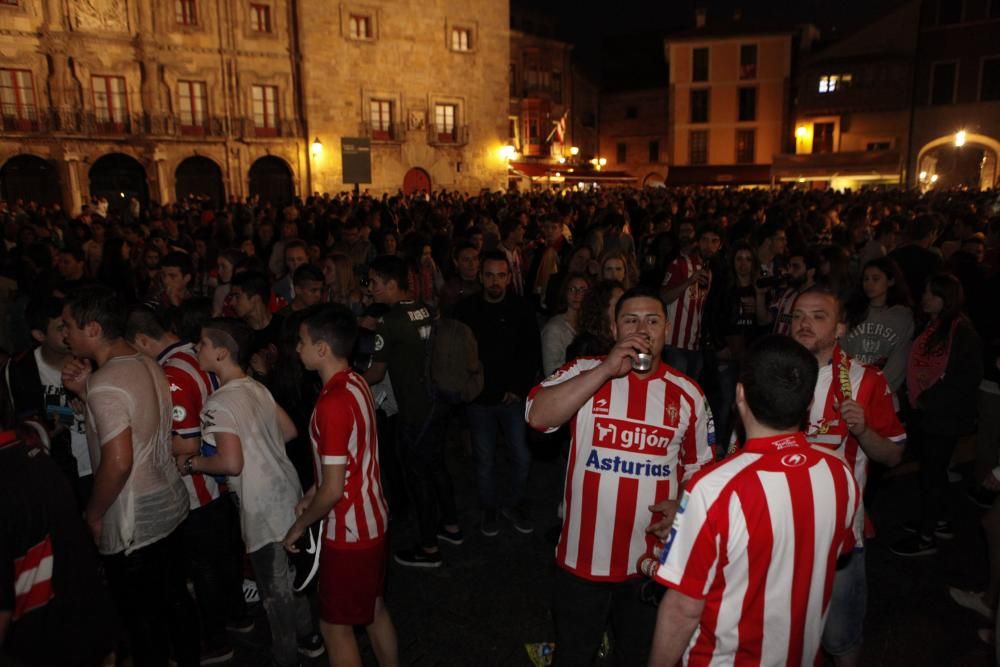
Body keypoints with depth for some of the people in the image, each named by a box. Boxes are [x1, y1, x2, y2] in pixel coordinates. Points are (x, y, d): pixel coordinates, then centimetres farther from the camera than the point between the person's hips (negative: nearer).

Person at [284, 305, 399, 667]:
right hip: (372, 521, 8)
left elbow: (333, 490, -23)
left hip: (349, 532, -8)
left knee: (336, 625, 12)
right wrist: (313, 493, 13)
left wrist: (299, 525, -7)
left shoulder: (332, 403, -27)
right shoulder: (356, 383, 0)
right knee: (374, 610, 23)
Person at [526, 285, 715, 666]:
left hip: (654, 560, 2)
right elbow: (537, 416, -24)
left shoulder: (687, 394, -1)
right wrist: (606, 369, -25)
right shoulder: (584, 372, -8)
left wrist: (683, 505, -11)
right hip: (583, 556, -1)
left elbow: (700, 466, 8)